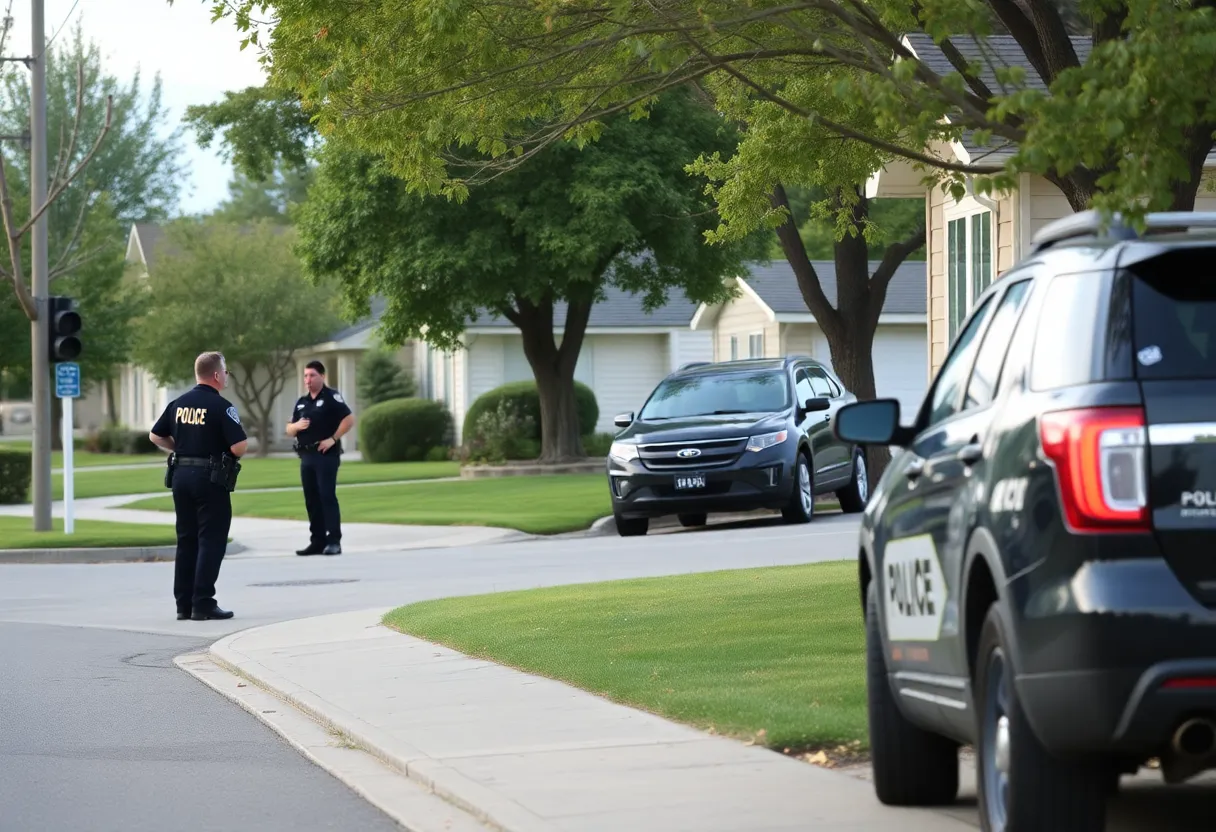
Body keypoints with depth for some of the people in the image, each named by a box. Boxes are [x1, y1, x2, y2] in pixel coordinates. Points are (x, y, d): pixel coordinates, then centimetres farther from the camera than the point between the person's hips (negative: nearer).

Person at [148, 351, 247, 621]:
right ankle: (203, 604, -6)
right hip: (210, 477, -6)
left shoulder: (179, 404, 8)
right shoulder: (221, 407, -12)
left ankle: (184, 604, 13)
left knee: (186, 540, 12)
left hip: (181, 475, 6)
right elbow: (239, 446, -18)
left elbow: (156, 436, 15)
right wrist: (235, 455, 3)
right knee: (211, 541, -2)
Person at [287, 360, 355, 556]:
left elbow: (349, 419, -12)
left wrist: (333, 439, -16)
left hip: (326, 454, -7)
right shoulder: (302, 402, 17)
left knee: (327, 497, -11)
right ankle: (317, 541, 11)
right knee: (312, 500, 7)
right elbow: (289, 430, 18)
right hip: (306, 456, 7)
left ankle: (334, 541, -12)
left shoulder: (331, 397, -4)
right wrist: (297, 426, -5)